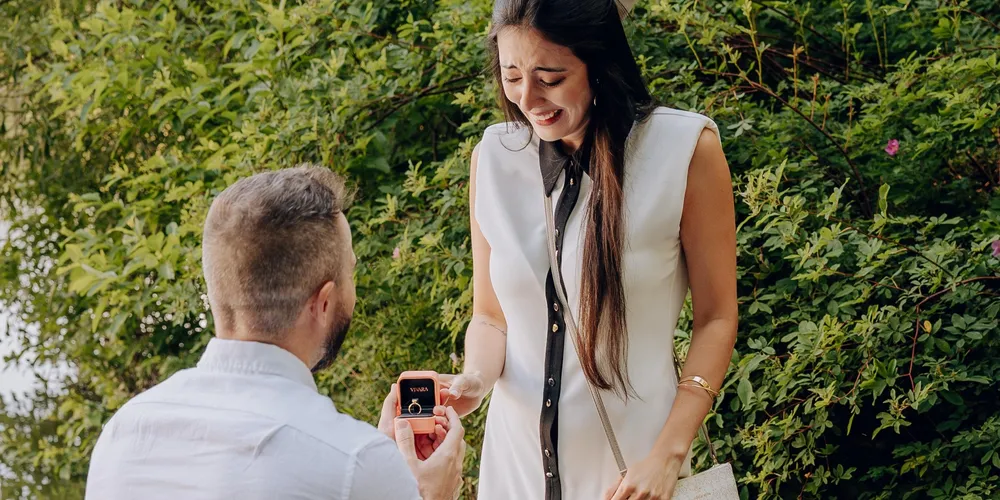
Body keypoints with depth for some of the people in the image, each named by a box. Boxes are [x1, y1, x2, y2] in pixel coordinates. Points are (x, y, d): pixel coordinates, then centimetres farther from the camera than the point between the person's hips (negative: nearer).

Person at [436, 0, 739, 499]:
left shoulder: (685, 149, -12)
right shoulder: (493, 157, -1)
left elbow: (716, 319, -6)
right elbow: (490, 317, 8)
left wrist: (669, 455, -14)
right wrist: (474, 381, -13)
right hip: (517, 459, 4)